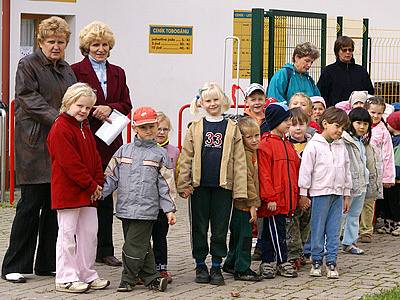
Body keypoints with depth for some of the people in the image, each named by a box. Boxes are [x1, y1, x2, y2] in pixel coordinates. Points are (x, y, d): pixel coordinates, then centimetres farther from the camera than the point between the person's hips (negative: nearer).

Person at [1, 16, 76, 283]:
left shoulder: (66, 69, 18)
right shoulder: (28, 65, -3)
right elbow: (30, 100, -13)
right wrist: (58, 118, -22)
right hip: (35, 146, -6)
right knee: (31, 205, -6)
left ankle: (48, 263, 16)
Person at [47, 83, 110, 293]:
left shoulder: (85, 128, 15)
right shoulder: (60, 129, -15)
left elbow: (94, 158, 17)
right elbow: (70, 163, -20)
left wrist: (98, 183, 3)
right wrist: (91, 185, -16)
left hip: (88, 193, 9)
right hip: (67, 192, -9)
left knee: (90, 233, 11)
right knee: (67, 234, -2)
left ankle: (87, 275, 20)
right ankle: (65, 279, 4)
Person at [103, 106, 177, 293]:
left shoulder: (160, 154, 3)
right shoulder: (124, 151, 9)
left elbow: (166, 184, 3)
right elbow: (111, 177, 10)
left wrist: (169, 209, -1)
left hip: (146, 209, -3)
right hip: (125, 208, 3)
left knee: (133, 246, -5)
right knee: (142, 246, 10)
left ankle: (128, 279, 7)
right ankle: (150, 277, 20)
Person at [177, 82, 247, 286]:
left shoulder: (232, 128, 4)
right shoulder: (195, 127, 5)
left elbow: (239, 161, 3)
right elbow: (186, 158, 5)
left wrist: (240, 189, -3)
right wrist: (184, 184, -2)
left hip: (223, 185, 0)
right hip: (199, 185, 0)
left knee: (220, 228, 5)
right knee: (199, 227, 7)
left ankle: (216, 267, 15)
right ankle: (200, 266, 18)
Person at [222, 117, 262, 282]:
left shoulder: (252, 153, 15)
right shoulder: (244, 155, -17)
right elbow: (247, 180, -20)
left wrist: (253, 203, 19)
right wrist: (253, 204, -19)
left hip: (242, 204, 10)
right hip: (243, 203, -10)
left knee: (237, 235, 19)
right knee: (244, 236, -5)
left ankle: (230, 264, 31)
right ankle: (242, 270, 0)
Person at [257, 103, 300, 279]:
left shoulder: (287, 144, 15)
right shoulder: (265, 145, -11)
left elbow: (295, 171, 20)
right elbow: (264, 174, -14)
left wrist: (295, 194, 15)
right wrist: (269, 197, -17)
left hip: (286, 198, 8)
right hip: (273, 200, -8)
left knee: (270, 231, 14)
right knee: (277, 231, -3)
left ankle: (267, 263, 19)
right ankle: (283, 263, 4)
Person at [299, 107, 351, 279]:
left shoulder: (341, 147, 11)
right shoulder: (314, 145, -6)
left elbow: (346, 171, 17)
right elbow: (305, 169, -6)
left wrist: (346, 195, 16)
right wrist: (303, 193, -7)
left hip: (337, 194, 5)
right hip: (320, 193, -5)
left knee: (334, 230, 5)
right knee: (318, 230, 1)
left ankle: (331, 262, 10)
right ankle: (316, 261, 10)